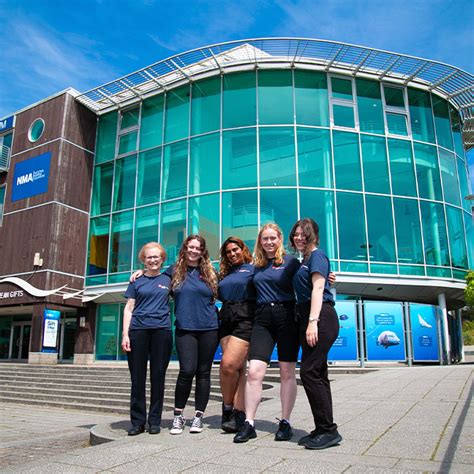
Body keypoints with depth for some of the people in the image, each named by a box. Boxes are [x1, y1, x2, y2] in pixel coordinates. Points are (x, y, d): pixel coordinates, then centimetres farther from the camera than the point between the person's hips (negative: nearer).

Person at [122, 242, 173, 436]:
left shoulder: (168, 280, 12)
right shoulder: (137, 281, 11)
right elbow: (128, 309, 8)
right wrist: (125, 334, -1)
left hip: (161, 331, 0)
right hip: (138, 331, 0)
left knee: (158, 376, 4)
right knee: (137, 377, 2)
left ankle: (154, 421, 14)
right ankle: (137, 421, 12)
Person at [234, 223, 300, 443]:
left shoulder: (291, 261, 2)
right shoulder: (257, 266, 15)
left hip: (286, 316, -3)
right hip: (262, 318, 3)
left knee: (287, 373, 5)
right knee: (254, 372, -6)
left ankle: (285, 423, 18)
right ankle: (249, 424, 3)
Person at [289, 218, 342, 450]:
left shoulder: (317, 255, -3)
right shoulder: (304, 261, 23)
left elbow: (318, 288, -14)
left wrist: (313, 321, -22)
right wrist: (307, 322, 15)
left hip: (321, 318, -9)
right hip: (309, 318, 9)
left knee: (309, 371, -12)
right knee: (317, 373, 9)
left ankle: (328, 430, -5)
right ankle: (323, 430, 15)